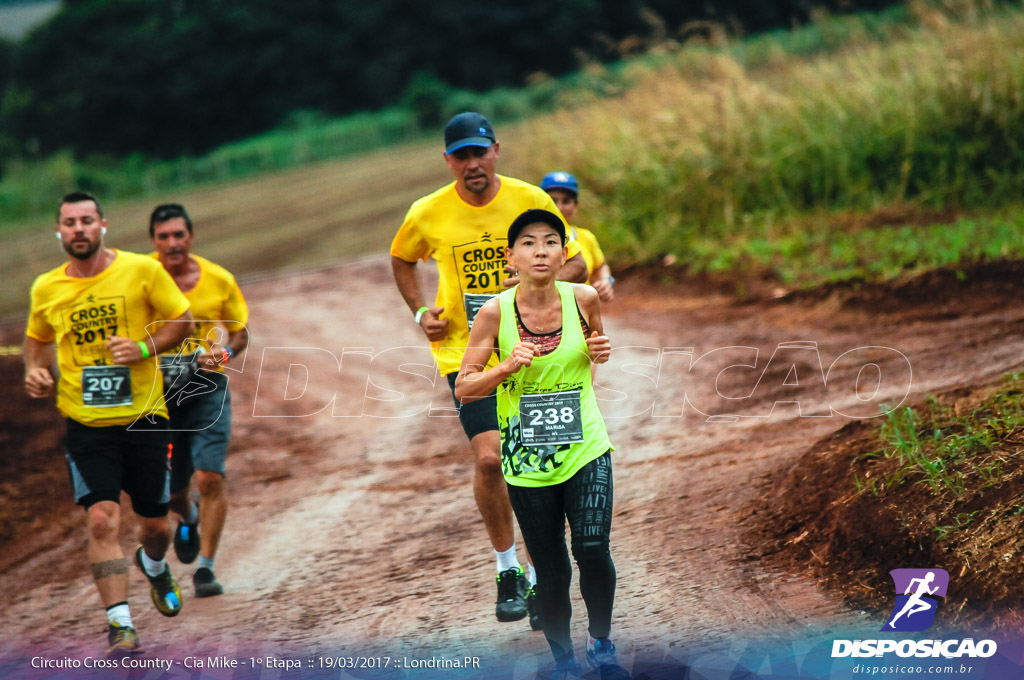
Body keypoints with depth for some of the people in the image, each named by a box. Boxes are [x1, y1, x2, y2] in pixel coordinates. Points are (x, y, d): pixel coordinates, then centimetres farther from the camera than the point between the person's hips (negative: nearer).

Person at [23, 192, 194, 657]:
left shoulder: (142, 270, -5)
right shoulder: (46, 289, 3)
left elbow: (181, 320, 3)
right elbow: (37, 338, 21)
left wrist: (145, 347, -14)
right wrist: (35, 370, 1)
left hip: (144, 416, 0)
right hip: (86, 424, 0)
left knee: (154, 524, 11)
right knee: (103, 518, -16)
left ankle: (153, 565, 47)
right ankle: (120, 625, -14)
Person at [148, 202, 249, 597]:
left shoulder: (219, 280, -4)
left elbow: (240, 332, 8)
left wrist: (224, 353, -13)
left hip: (206, 387, -1)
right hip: (156, 390, 1)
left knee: (210, 477, -14)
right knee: (169, 490, 9)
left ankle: (205, 568, -5)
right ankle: (188, 518, 46)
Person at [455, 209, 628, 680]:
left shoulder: (583, 299, -5)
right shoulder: (495, 313, -10)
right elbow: (463, 387, -5)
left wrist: (601, 353, -6)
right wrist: (507, 367, -22)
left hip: (586, 450, 0)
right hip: (527, 460, 0)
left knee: (593, 549, -15)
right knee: (551, 572, 6)